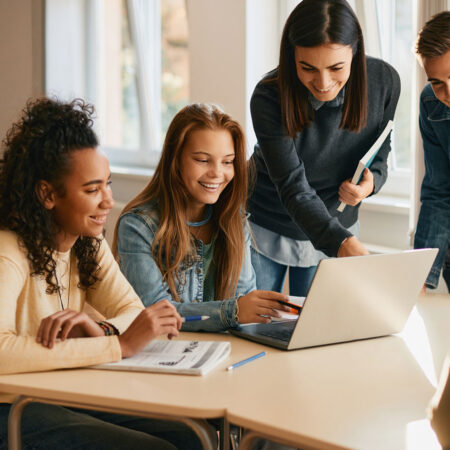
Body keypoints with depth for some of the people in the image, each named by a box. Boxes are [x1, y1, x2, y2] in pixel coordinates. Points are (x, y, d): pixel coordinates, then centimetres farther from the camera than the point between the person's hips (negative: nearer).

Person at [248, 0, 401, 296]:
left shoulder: (384, 81, -19)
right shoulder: (270, 98, -29)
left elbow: (380, 150, -1)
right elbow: (293, 188, -33)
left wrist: (371, 181, -24)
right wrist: (343, 244, -48)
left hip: (338, 225, 2)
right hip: (267, 229, -2)